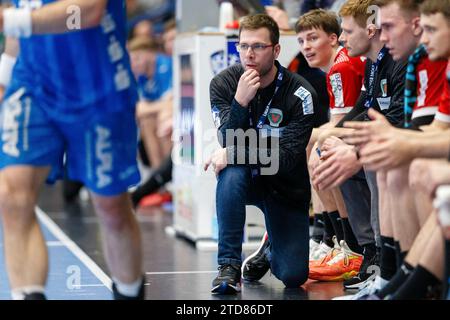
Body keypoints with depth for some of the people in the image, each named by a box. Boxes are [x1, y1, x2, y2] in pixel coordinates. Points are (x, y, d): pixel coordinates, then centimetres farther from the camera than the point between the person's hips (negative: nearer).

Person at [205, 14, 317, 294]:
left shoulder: (300, 94, -18)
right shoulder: (223, 84, -12)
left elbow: (286, 158, -23)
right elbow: (229, 143, -20)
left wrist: (232, 153, -29)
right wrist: (240, 101, -35)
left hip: (285, 187, 0)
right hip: (244, 180, 1)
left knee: (294, 276, -11)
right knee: (232, 172, -37)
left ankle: (269, 253, 28)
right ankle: (229, 265, -27)